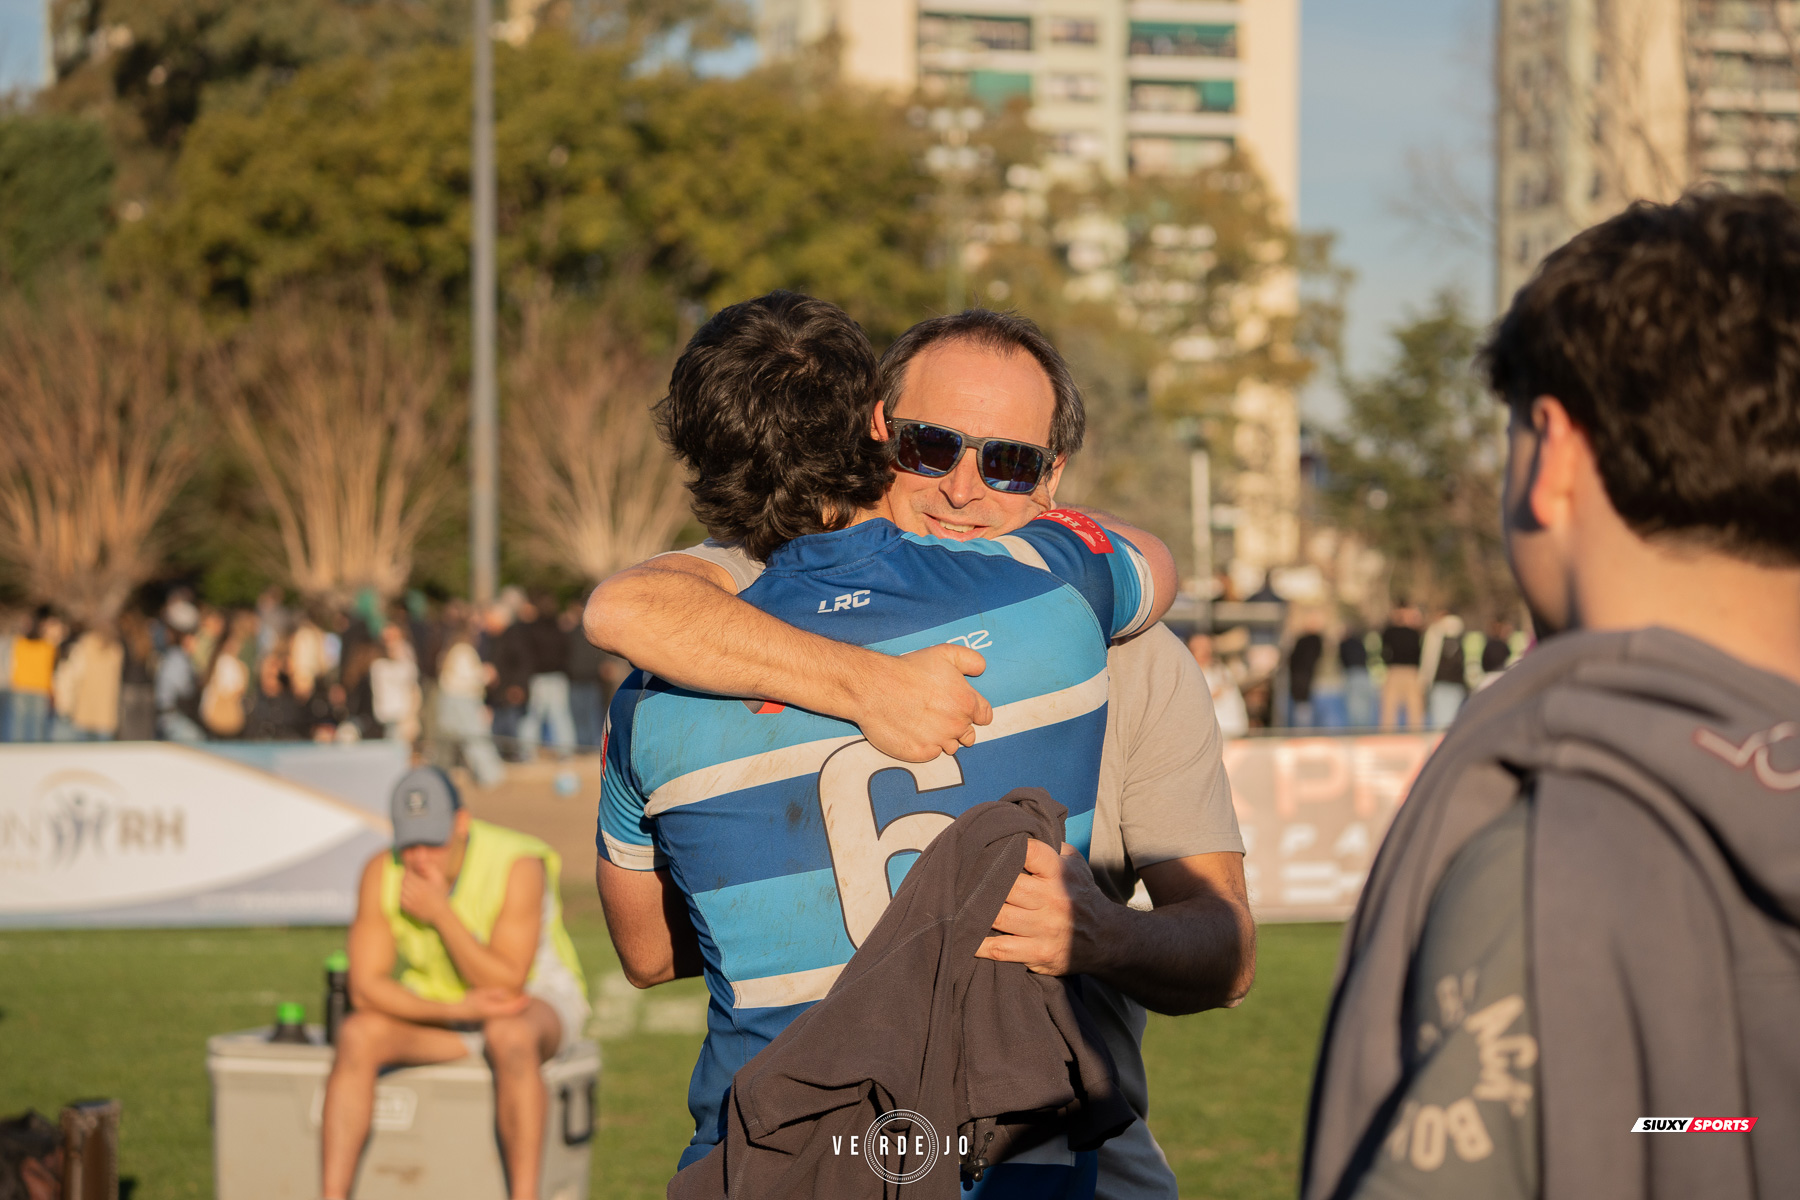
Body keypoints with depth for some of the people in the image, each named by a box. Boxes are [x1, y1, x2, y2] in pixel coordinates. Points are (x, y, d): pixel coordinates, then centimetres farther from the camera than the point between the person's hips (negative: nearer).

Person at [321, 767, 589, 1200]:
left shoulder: (518, 867, -26)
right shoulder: (381, 873, -15)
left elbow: (507, 986, -28)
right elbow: (366, 988, -16)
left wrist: (440, 913, -35)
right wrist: (456, 1010, -28)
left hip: (537, 999, -4)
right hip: (435, 1004, 4)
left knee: (510, 1037, -39)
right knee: (357, 1035, -25)